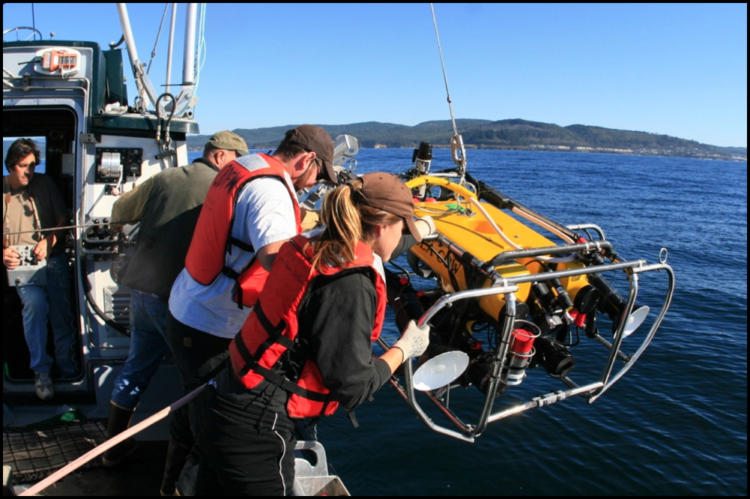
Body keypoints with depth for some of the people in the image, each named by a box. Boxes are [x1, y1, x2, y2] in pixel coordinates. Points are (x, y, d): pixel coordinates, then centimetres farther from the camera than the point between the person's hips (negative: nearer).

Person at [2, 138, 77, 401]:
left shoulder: (45, 184, 5)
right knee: (34, 305, -23)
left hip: (54, 259, 2)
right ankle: (41, 371, -13)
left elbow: (62, 220, 8)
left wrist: (48, 242, -8)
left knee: (62, 313, 1)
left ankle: (67, 367, 17)